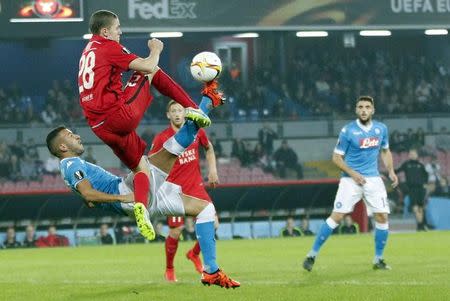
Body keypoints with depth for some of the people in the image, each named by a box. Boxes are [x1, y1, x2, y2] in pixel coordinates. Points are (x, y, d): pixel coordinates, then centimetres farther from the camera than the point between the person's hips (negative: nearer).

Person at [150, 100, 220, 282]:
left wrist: (212, 170, 12)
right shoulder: (161, 138, -8)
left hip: (196, 187, 4)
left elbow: (209, 148, 22)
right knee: (176, 231, -5)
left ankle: (194, 254, 20)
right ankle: (169, 270, 17)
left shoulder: (197, 132, 2)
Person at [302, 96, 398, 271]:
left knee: (382, 217, -4)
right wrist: (353, 174, -14)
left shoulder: (381, 129, 5)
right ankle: (312, 255, -3)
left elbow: (385, 151, 21)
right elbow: (336, 157, -4)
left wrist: (391, 171, 6)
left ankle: (378, 259, 12)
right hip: (351, 179, -4)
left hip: (373, 179, 4)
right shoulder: (348, 131, -8)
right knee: (337, 216, -11)